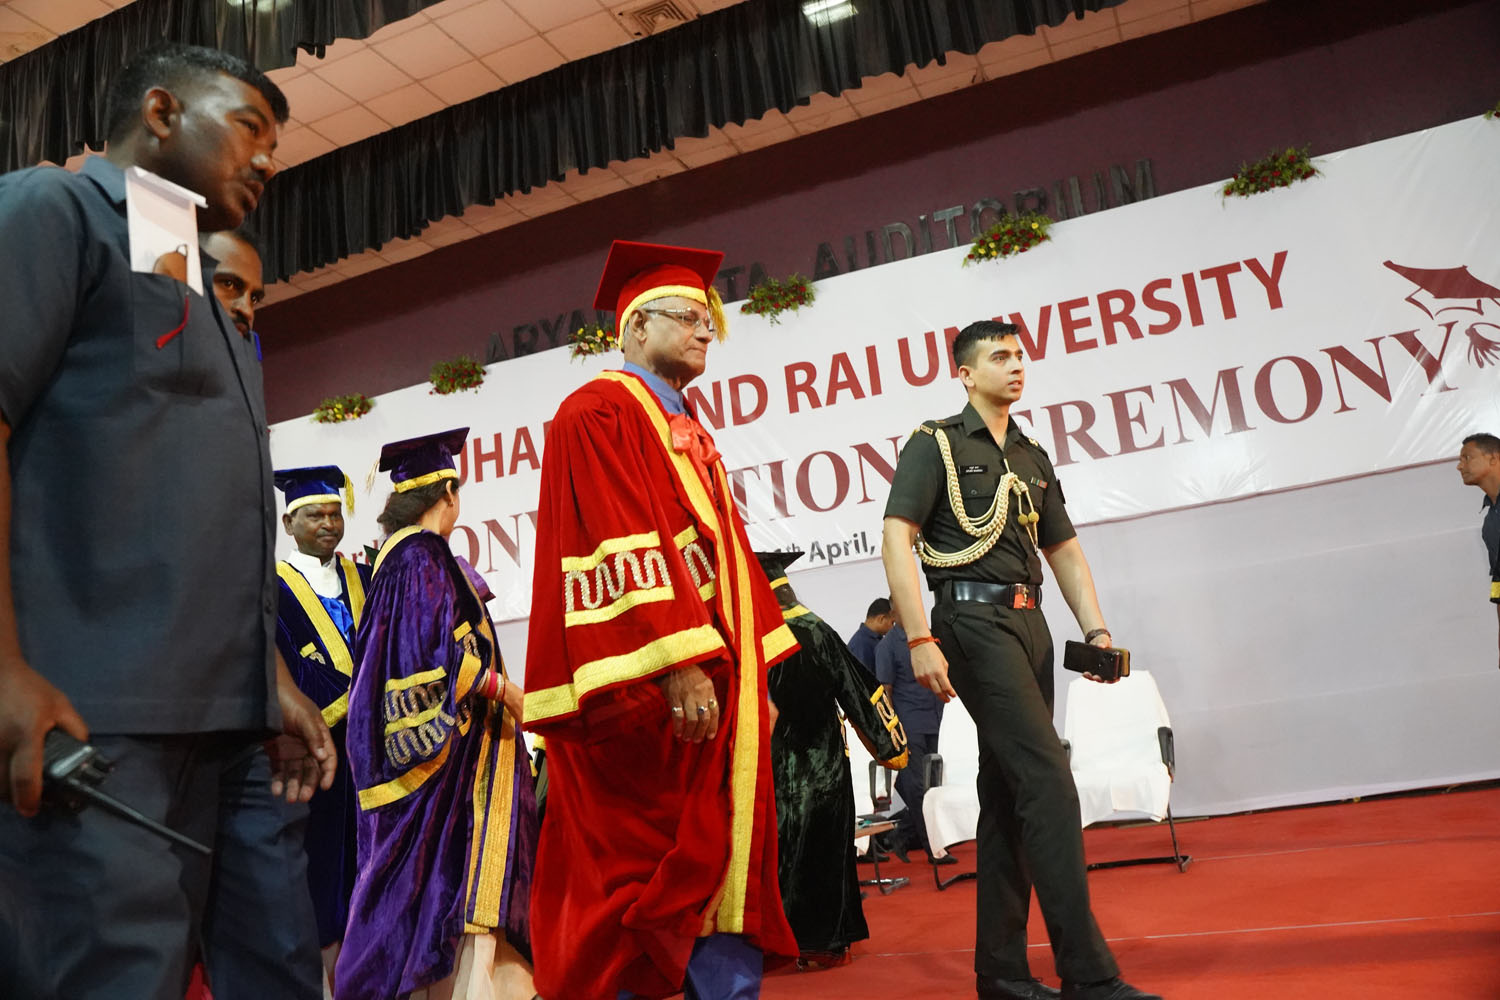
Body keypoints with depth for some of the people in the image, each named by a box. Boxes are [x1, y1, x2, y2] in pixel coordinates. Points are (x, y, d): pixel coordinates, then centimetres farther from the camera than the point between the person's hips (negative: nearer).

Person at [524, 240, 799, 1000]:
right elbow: (623, 549, -17)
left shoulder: (692, 437, 21)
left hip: (715, 686, 9)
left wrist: (756, 673, 14)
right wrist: (679, 664, -24)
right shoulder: (598, 414, -5)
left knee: (724, 869, 9)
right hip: (643, 692, -9)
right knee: (636, 881, -1)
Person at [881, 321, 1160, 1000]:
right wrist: (920, 640, -17)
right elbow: (896, 541, -9)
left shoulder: (1032, 458, 21)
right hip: (975, 619, -7)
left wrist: (1095, 630, 9)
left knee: (1007, 796, 9)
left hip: (1029, 624, 7)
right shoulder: (936, 444, 1)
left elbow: (1064, 549, 23)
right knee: (1049, 785, -14)